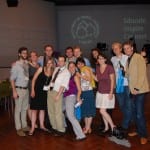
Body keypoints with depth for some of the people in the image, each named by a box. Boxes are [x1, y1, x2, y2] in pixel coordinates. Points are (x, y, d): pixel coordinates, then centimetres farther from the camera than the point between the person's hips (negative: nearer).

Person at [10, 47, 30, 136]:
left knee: (25, 108, 15)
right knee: (18, 109, 2)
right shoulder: (16, 65, -10)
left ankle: (24, 126, 28)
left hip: (26, 89, 6)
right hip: (19, 89, -6)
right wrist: (14, 91, -15)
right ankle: (19, 128, 12)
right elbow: (12, 79, -11)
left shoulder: (27, 64, 5)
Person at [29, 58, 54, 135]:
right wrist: (32, 90, -10)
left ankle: (42, 125, 27)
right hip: (37, 91, -3)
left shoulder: (53, 72, 0)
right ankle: (32, 127, 7)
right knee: (34, 109, -1)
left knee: (42, 109, 14)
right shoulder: (41, 69, -7)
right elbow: (34, 79, -6)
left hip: (45, 92, 3)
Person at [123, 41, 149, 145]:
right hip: (133, 90, 8)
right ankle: (139, 131, 28)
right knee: (135, 112, 14)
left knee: (139, 114, -7)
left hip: (139, 90, -8)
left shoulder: (139, 57, -9)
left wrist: (137, 88, -18)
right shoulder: (128, 60, 15)